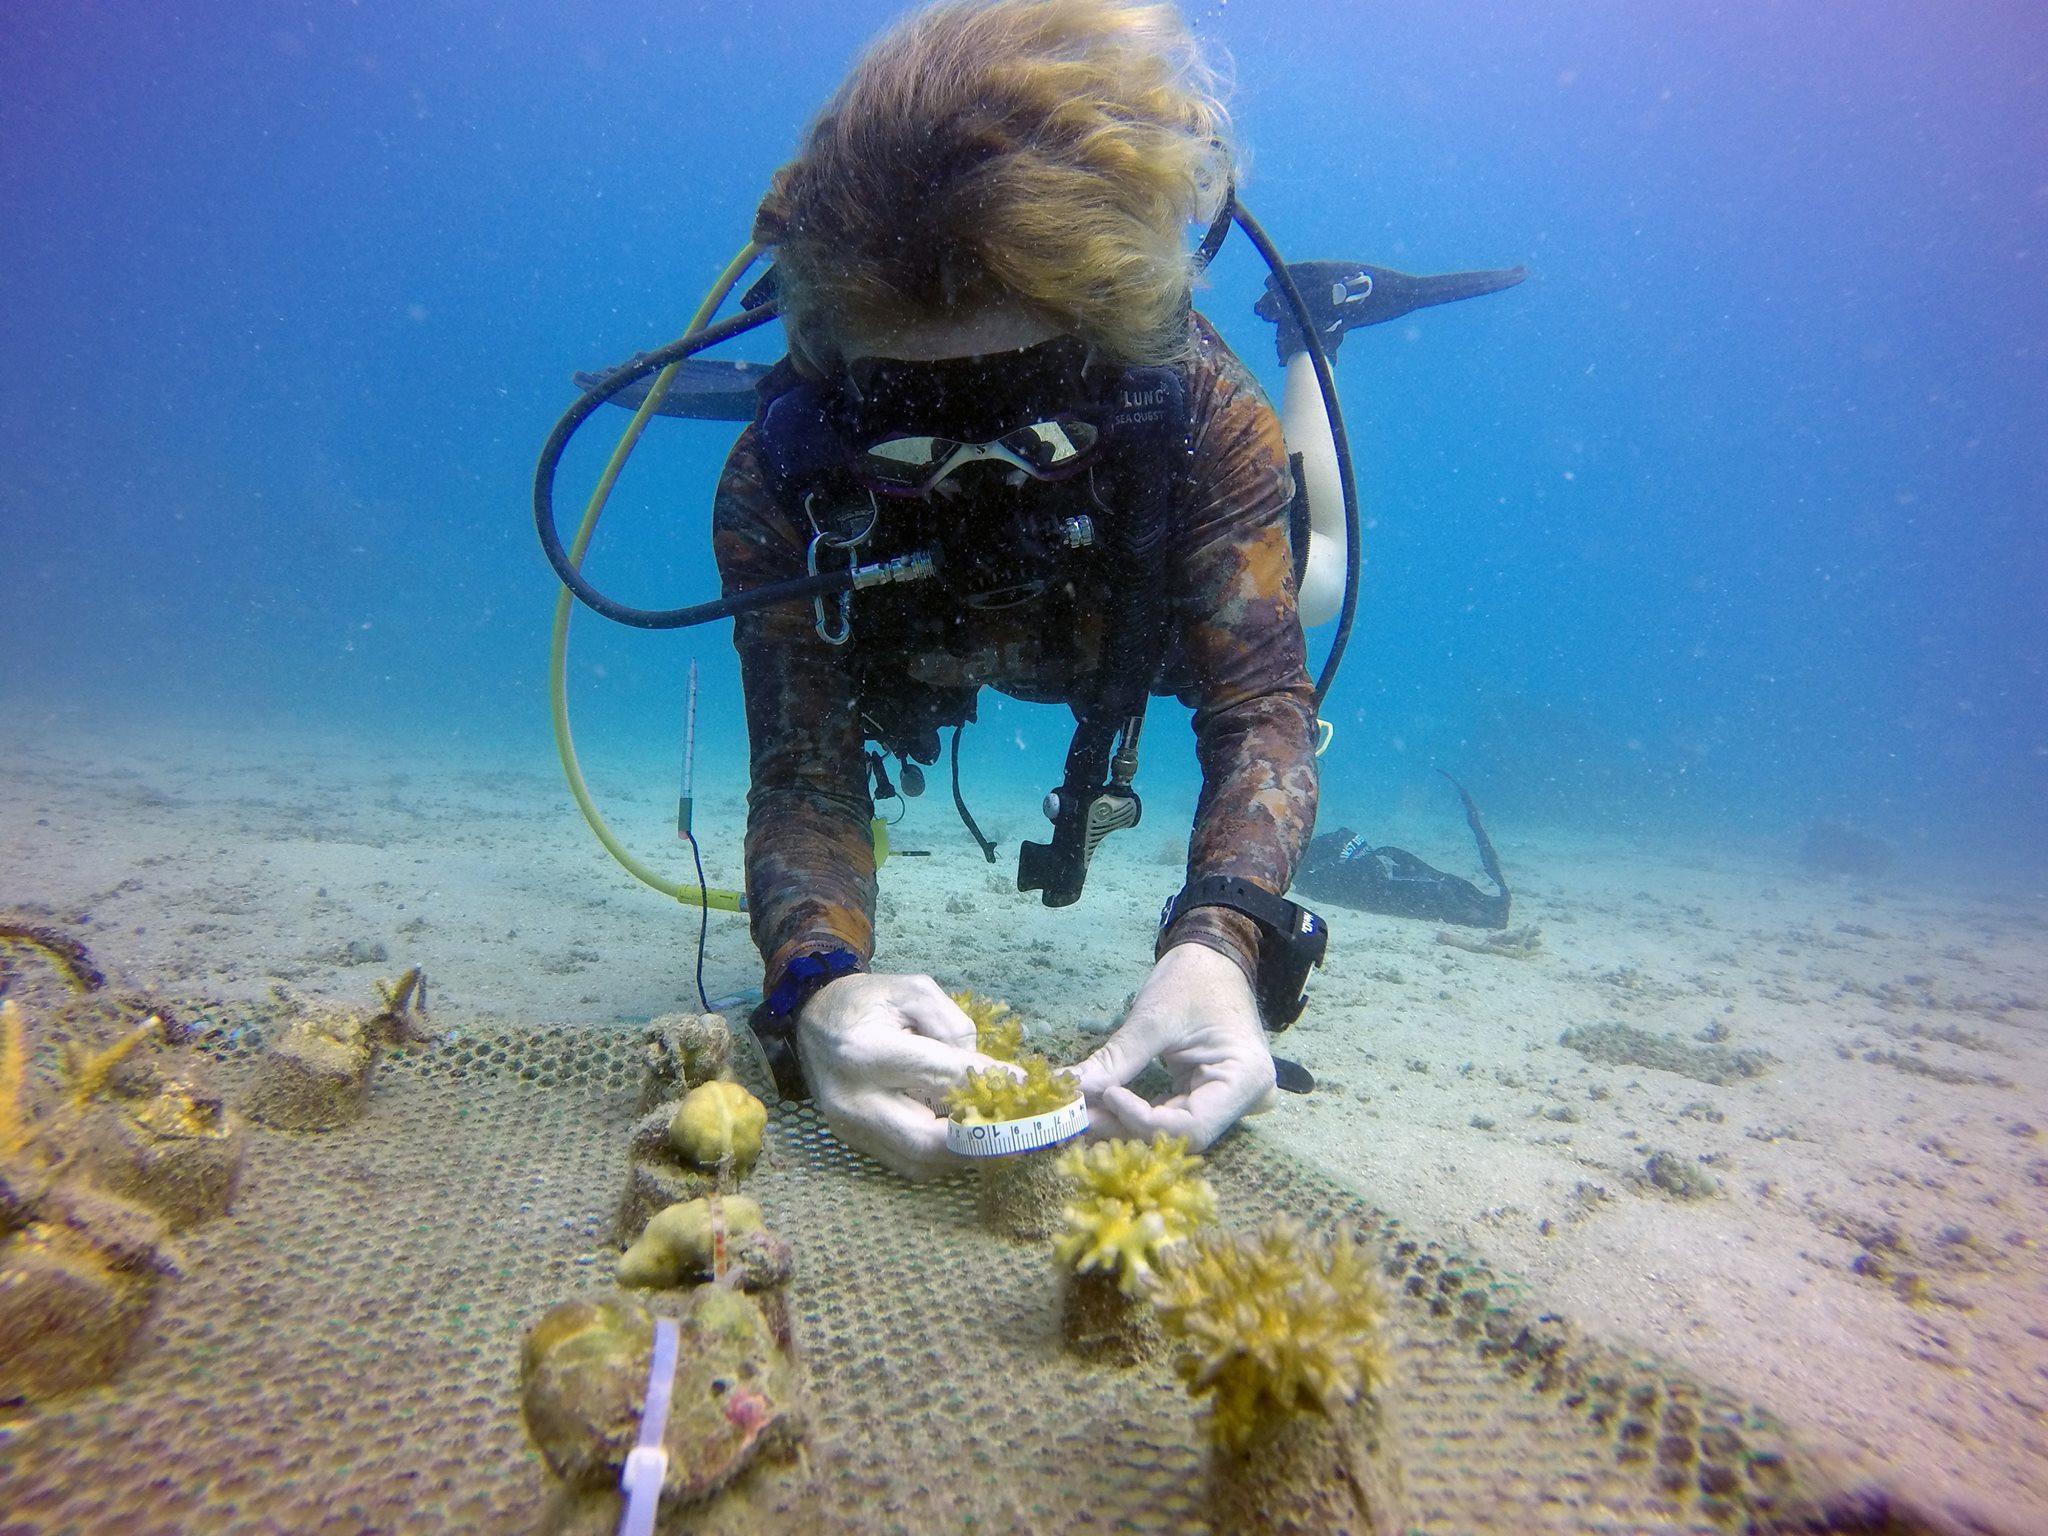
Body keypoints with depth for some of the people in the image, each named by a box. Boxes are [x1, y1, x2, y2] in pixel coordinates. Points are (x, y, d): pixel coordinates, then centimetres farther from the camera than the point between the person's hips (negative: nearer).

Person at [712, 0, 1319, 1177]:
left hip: (1133, 628, -1)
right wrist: (818, 984, -62)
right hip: (921, 645, 2)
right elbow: (805, 778, -42)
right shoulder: (787, 471, -41)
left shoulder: (1195, 402, -42)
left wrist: (1216, 945, -62)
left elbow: (1261, 707, -43)